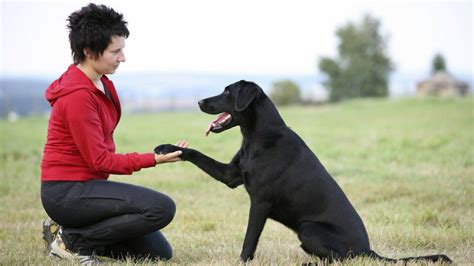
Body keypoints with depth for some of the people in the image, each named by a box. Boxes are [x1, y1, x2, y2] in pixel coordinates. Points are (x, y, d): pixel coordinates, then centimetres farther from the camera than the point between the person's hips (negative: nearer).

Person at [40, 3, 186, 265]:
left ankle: (71, 231, 13)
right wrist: (153, 159, -21)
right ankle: (73, 238, -8)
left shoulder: (101, 84, 9)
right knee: (162, 207, -23)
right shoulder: (78, 95, -20)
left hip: (86, 185, 9)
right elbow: (99, 161, -19)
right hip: (66, 191, -9)